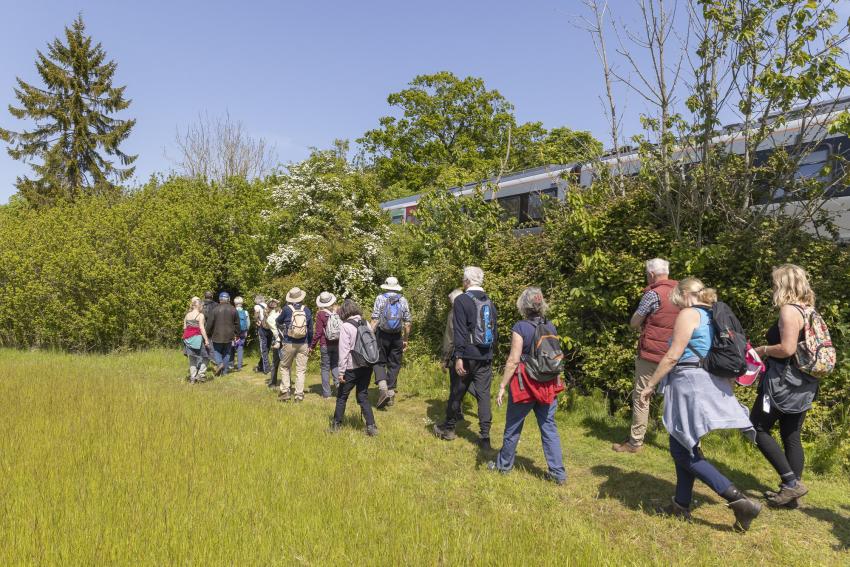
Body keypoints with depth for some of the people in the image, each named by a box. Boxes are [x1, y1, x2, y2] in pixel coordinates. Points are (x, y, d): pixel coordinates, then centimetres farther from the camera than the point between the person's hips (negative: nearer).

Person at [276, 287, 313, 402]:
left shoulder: (286, 309, -8)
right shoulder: (306, 310, -1)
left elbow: (278, 322, 10)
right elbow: (310, 329, 5)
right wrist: (310, 345, 13)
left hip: (288, 344, -1)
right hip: (303, 344, 1)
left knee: (285, 367, 15)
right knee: (301, 369, 6)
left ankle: (285, 391, 10)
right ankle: (299, 394, 6)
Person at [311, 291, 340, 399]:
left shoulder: (320, 314, -11)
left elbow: (318, 332, -11)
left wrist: (312, 346, -1)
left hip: (325, 345, -3)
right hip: (337, 344, 3)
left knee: (325, 368, 7)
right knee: (335, 365, 15)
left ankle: (326, 393, 9)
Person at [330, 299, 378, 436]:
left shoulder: (346, 326, -12)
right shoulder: (366, 324, 5)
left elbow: (344, 350, -14)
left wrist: (341, 372, -10)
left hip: (352, 368, -5)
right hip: (367, 366, 5)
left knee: (342, 396, 12)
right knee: (363, 396, 12)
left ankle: (336, 424, 23)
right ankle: (371, 426, 4)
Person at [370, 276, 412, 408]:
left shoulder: (380, 298, -2)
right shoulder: (403, 300, 4)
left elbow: (375, 320, -9)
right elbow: (407, 323, 3)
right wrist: (405, 340, 12)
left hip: (382, 335, -2)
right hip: (397, 336, 2)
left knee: (379, 362, 6)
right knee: (394, 364, 10)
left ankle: (382, 386, -15)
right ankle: (391, 392, 13)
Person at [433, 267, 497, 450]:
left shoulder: (462, 300, -9)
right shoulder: (489, 302, 9)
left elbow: (460, 332, -15)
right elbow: (495, 331, 13)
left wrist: (459, 357, -14)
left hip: (468, 357, -4)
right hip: (486, 357, 5)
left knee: (457, 392, 11)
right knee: (484, 394, 5)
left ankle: (448, 428, 27)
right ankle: (485, 437, 4)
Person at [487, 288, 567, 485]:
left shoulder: (520, 328, -14)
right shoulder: (551, 328, 2)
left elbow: (513, 361, -17)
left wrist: (502, 386, -12)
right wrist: (555, 382, 21)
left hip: (524, 386, -4)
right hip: (548, 387, 5)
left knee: (513, 428, 12)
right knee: (549, 429, 10)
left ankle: (503, 464, 28)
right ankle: (558, 472, 9)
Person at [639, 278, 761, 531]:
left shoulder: (689, 314, -9)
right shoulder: (714, 316, 15)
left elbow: (672, 356, -15)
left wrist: (650, 385, -8)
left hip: (690, 384, -9)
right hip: (711, 384, 9)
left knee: (683, 451, -4)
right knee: (684, 446, 15)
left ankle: (738, 500, -13)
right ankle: (681, 505, 21)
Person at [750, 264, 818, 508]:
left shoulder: (788, 310, -16)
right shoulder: (809, 310, 11)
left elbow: (787, 349, -25)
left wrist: (764, 350, -9)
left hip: (783, 382, -9)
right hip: (803, 384, 9)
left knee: (757, 430, 2)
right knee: (792, 437, 13)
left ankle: (791, 482, -1)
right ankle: (792, 494, 18)